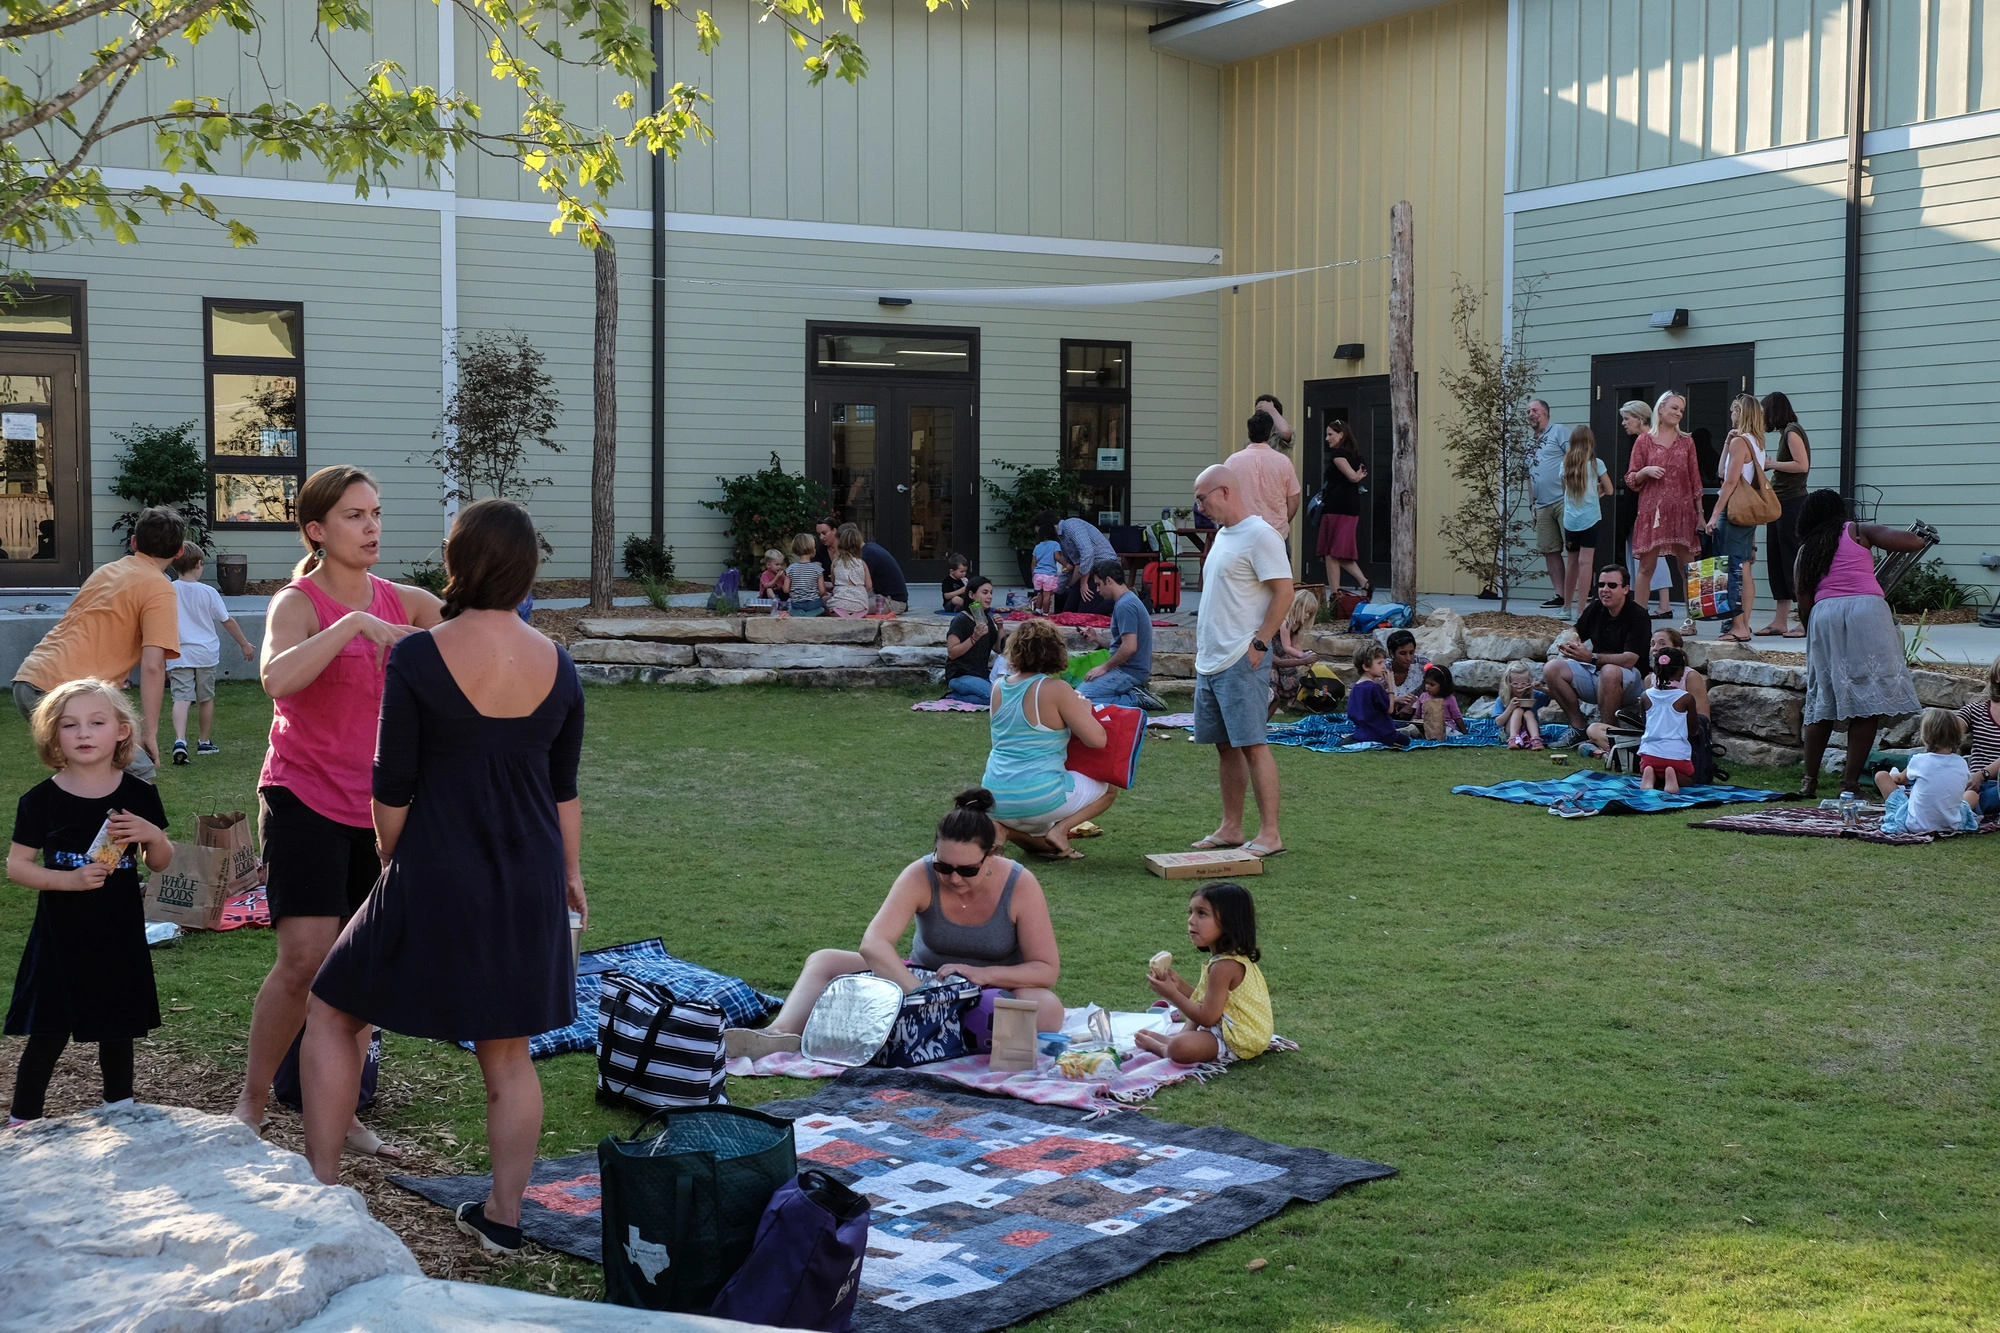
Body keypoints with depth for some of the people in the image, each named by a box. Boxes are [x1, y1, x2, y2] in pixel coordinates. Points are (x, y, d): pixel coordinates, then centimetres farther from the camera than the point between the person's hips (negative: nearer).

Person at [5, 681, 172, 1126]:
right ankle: (22, 1123, 14)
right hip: (60, 938, -2)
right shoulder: (41, 800, -7)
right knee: (48, 1034, 1)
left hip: (120, 936, 2)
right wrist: (69, 879, -19)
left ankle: (119, 1110, 31)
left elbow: (161, 864, 7)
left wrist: (153, 836, -14)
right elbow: (16, 865, -5)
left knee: (118, 1029, 14)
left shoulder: (139, 796, -2)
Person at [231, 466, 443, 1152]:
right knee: (305, 960, -14)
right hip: (306, 799, -5)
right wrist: (354, 624, -32)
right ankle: (250, 1102, 5)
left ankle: (341, 1113, 19)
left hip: (376, 806, 5)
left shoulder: (399, 601, 8)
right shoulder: (297, 603, -10)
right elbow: (277, 678, -29)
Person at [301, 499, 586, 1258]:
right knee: (507, 1054, 15)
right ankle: (504, 1216, 21)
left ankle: (321, 1188, 15)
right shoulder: (557, 667, 0)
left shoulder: (417, 659, -13)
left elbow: (392, 789, -9)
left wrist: (395, 865, 9)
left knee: (333, 1014, 15)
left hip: (435, 880, -4)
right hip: (528, 883, 4)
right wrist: (570, 875, 21)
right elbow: (565, 790, 8)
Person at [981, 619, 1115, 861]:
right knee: (1108, 788, 20)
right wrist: (1084, 709, 5)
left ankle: (1005, 828, 3)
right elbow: (1097, 740, -15)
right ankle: (1060, 829, -3)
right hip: (1038, 798, -6)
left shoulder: (999, 687, 5)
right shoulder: (1055, 690, -14)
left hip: (996, 798, 6)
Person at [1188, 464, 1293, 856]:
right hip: (1210, 660, 9)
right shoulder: (1221, 535, 18)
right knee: (1225, 746, 12)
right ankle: (1231, 828, 18)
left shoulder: (1260, 536, -11)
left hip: (1241, 661, -9)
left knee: (1252, 745, -10)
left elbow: (1284, 592, -16)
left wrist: (1258, 644, -18)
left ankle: (1270, 834, -8)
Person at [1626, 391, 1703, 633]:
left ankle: (1691, 619, 4)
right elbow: (1631, 479, 8)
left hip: (1682, 510, 1)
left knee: (1687, 566, 0)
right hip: (1652, 510, -1)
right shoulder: (1644, 441, 6)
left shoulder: (1686, 441, 11)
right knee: (1646, 566, -2)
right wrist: (1645, 471, -13)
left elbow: (1695, 479, 11)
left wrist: (1700, 513, 6)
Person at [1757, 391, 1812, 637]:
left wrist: (1771, 463, -12)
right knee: (1777, 564, 9)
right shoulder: (1785, 433, 18)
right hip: (1780, 503, 10)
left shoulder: (1792, 432, -9)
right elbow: (1785, 472, 15)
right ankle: (1780, 622, 12)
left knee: (1793, 562, -9)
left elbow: (1802, 465, -19)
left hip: (1792, 503, -10)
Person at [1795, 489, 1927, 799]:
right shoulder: (1858, 532, 12)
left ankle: (1810, 781, 15)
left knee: (1822, 702, 14)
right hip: (1865, 610, -3)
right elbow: (1915, 542, 5)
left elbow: (1804, 606, 11)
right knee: (1868, 703, -1)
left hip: (1822, 615, 4)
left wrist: (1814, 632, 25)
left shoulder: (1804, 554, 20)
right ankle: (1850, 783, -6)